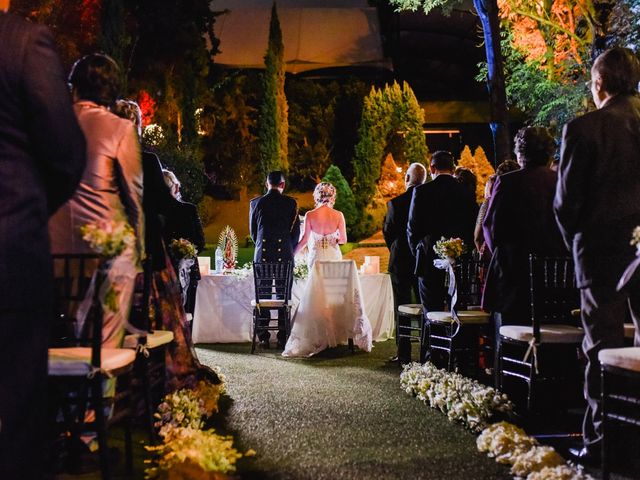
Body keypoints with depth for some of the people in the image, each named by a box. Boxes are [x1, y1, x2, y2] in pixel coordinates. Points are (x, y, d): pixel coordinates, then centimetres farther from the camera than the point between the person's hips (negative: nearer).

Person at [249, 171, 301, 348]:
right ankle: (282, 338, 5)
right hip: (285, 255, -1)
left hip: (262, 255, 1)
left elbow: (252, 231, 9)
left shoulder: (255, 203, 1)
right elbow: (296, 232, 3)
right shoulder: (291, 203, -2)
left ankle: (264, 337, 6)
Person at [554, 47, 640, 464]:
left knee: (604, 344, 2)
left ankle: (601, 441, 7)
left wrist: (575, 243, 8)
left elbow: (566, 200, -7)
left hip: (603, 248, -4)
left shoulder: (584, 128, -10)